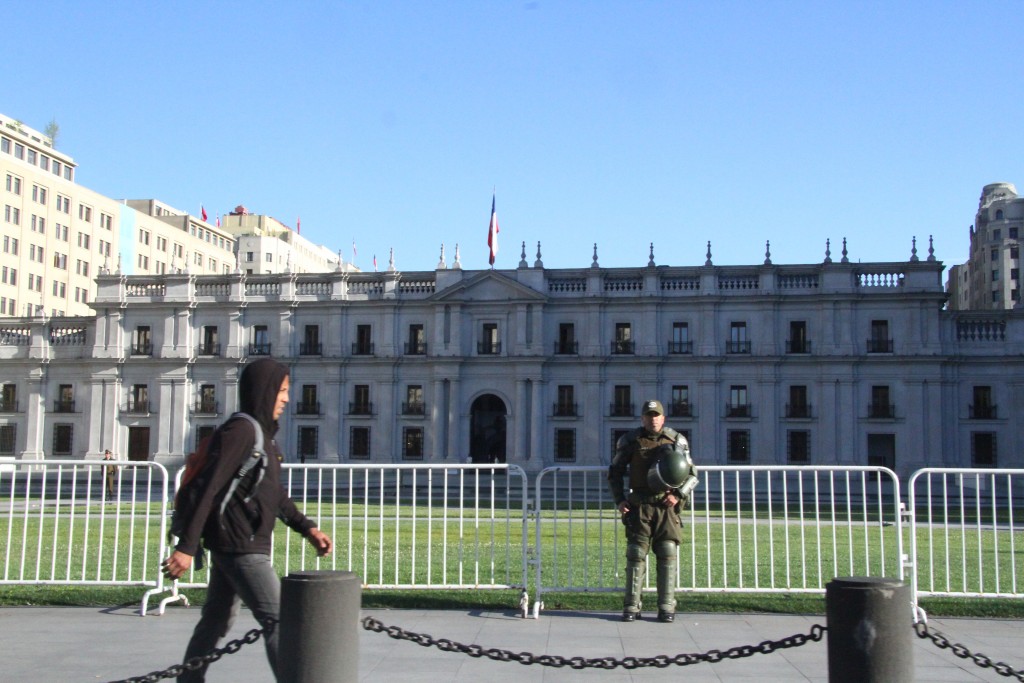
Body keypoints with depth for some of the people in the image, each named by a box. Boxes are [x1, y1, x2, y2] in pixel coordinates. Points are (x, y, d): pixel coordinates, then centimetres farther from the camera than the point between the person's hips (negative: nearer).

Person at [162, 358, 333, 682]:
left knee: (215, 622, 16)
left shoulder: (264, 433, 14)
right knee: (279, 621, -9)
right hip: (239, 546, -10)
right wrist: (187, 547, -25)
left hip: (231, 546, 10)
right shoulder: (240, 430, -15)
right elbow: (210, 489, -21)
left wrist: (307, 527, 16)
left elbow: (275, 494, 22)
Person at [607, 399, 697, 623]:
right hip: (639, 506, 0)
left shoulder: (677, 441, 6)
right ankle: (631, 607, 6)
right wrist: (619, 500, -1)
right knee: (636, 556, 1)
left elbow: (692, 474, 10)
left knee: (667, 556, 0)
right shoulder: (630, 441, 4)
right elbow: (615, 472, 11)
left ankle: (666, 608, 6)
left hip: (667, 506, 1)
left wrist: (678, 495, -6)